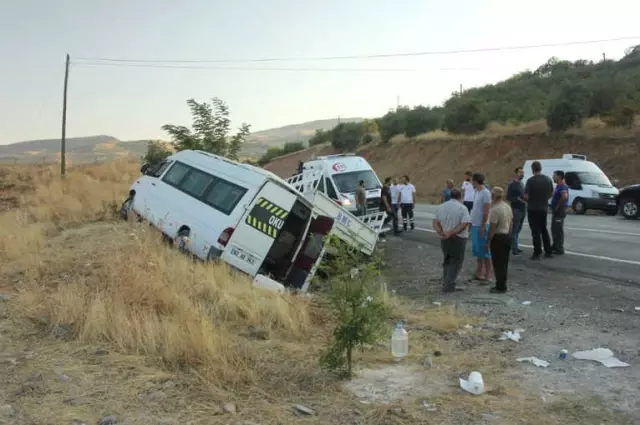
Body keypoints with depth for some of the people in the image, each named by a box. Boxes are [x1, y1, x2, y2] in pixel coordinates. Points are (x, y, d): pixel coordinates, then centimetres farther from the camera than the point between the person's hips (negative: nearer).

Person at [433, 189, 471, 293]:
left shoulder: (441, 207, 6)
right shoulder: (462, 208, -9)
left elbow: (435, 222, -2)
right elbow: (464, 224, -19)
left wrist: (441, 233, -13)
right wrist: (451, 233, -18)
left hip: (444, 239, 5)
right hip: (458, 239, -5)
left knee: (447, 261, 20)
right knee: (456, 262, 4)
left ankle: (445, 283, 22)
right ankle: (449, 286, 0)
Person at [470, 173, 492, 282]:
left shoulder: (486, 193, -14)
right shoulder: (477, 192, 13)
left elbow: (486, 212, -17)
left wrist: (482, 226, -19)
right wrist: (471, 222, 19)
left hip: (482, 226, -9)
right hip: (475, 225, 9)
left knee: (484, 250, -4)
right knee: (477, 250, 14)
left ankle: (488, 275, 3)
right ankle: (479, 273, 22)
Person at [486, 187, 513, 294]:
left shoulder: (495, 209, -21)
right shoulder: (508, 207, 7)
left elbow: (492, 228, -21)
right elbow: (511, 223, 15)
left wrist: (488, 241, -14)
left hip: (498, 238, -9)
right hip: (508, 236, 9)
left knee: (498, 264, -1)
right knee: (504, 263, 15)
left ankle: (500, 287, 3)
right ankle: (502, 285, 23)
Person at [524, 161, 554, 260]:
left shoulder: (531, 180, -18)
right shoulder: (548, 179, 1)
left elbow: (526, 196, -18)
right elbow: (551, 193, 9)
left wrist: (529, 200, 3)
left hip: (533, 209, -5)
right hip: (544, 208, 5)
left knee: (536, 231, 1)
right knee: (544, 230, 19)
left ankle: (537, 253, 3)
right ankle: (548, 251, 22)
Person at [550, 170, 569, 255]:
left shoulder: (563, 186, -18)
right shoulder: (558, 186, 14)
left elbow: (565, 196, -37)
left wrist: (558, 206, -26)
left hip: (560, 211, -10)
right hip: (555, 211, 10)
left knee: (558, 230, -5)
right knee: (554, 229, 18)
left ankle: (560, 249, 1)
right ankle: (555, 246, 30)